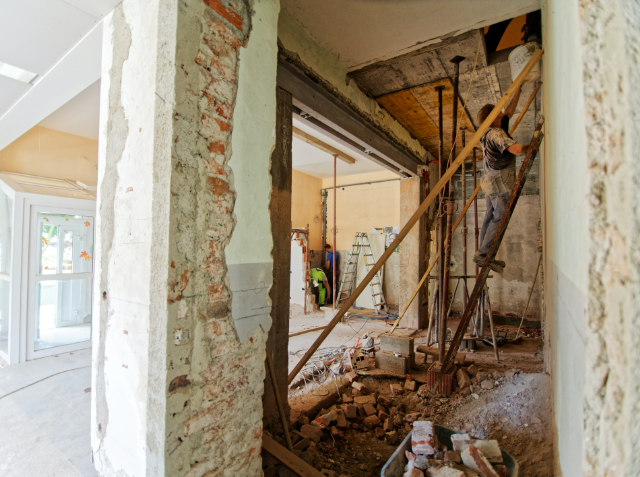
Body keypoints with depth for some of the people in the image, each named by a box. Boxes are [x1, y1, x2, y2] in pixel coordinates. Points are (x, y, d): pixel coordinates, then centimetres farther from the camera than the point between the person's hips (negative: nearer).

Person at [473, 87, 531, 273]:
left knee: (490, 217, 10)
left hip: (491, 182, 10)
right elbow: (517, 149, -28)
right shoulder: (496, 133, -16)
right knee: (500, 218, -6)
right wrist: (530, 147, -9)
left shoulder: (490, 132, 12)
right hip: (499, 183, -10)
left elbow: (509, 112, 27)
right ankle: (483, 254, -6)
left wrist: (518, 92, 30)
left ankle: (483, 256, 14)